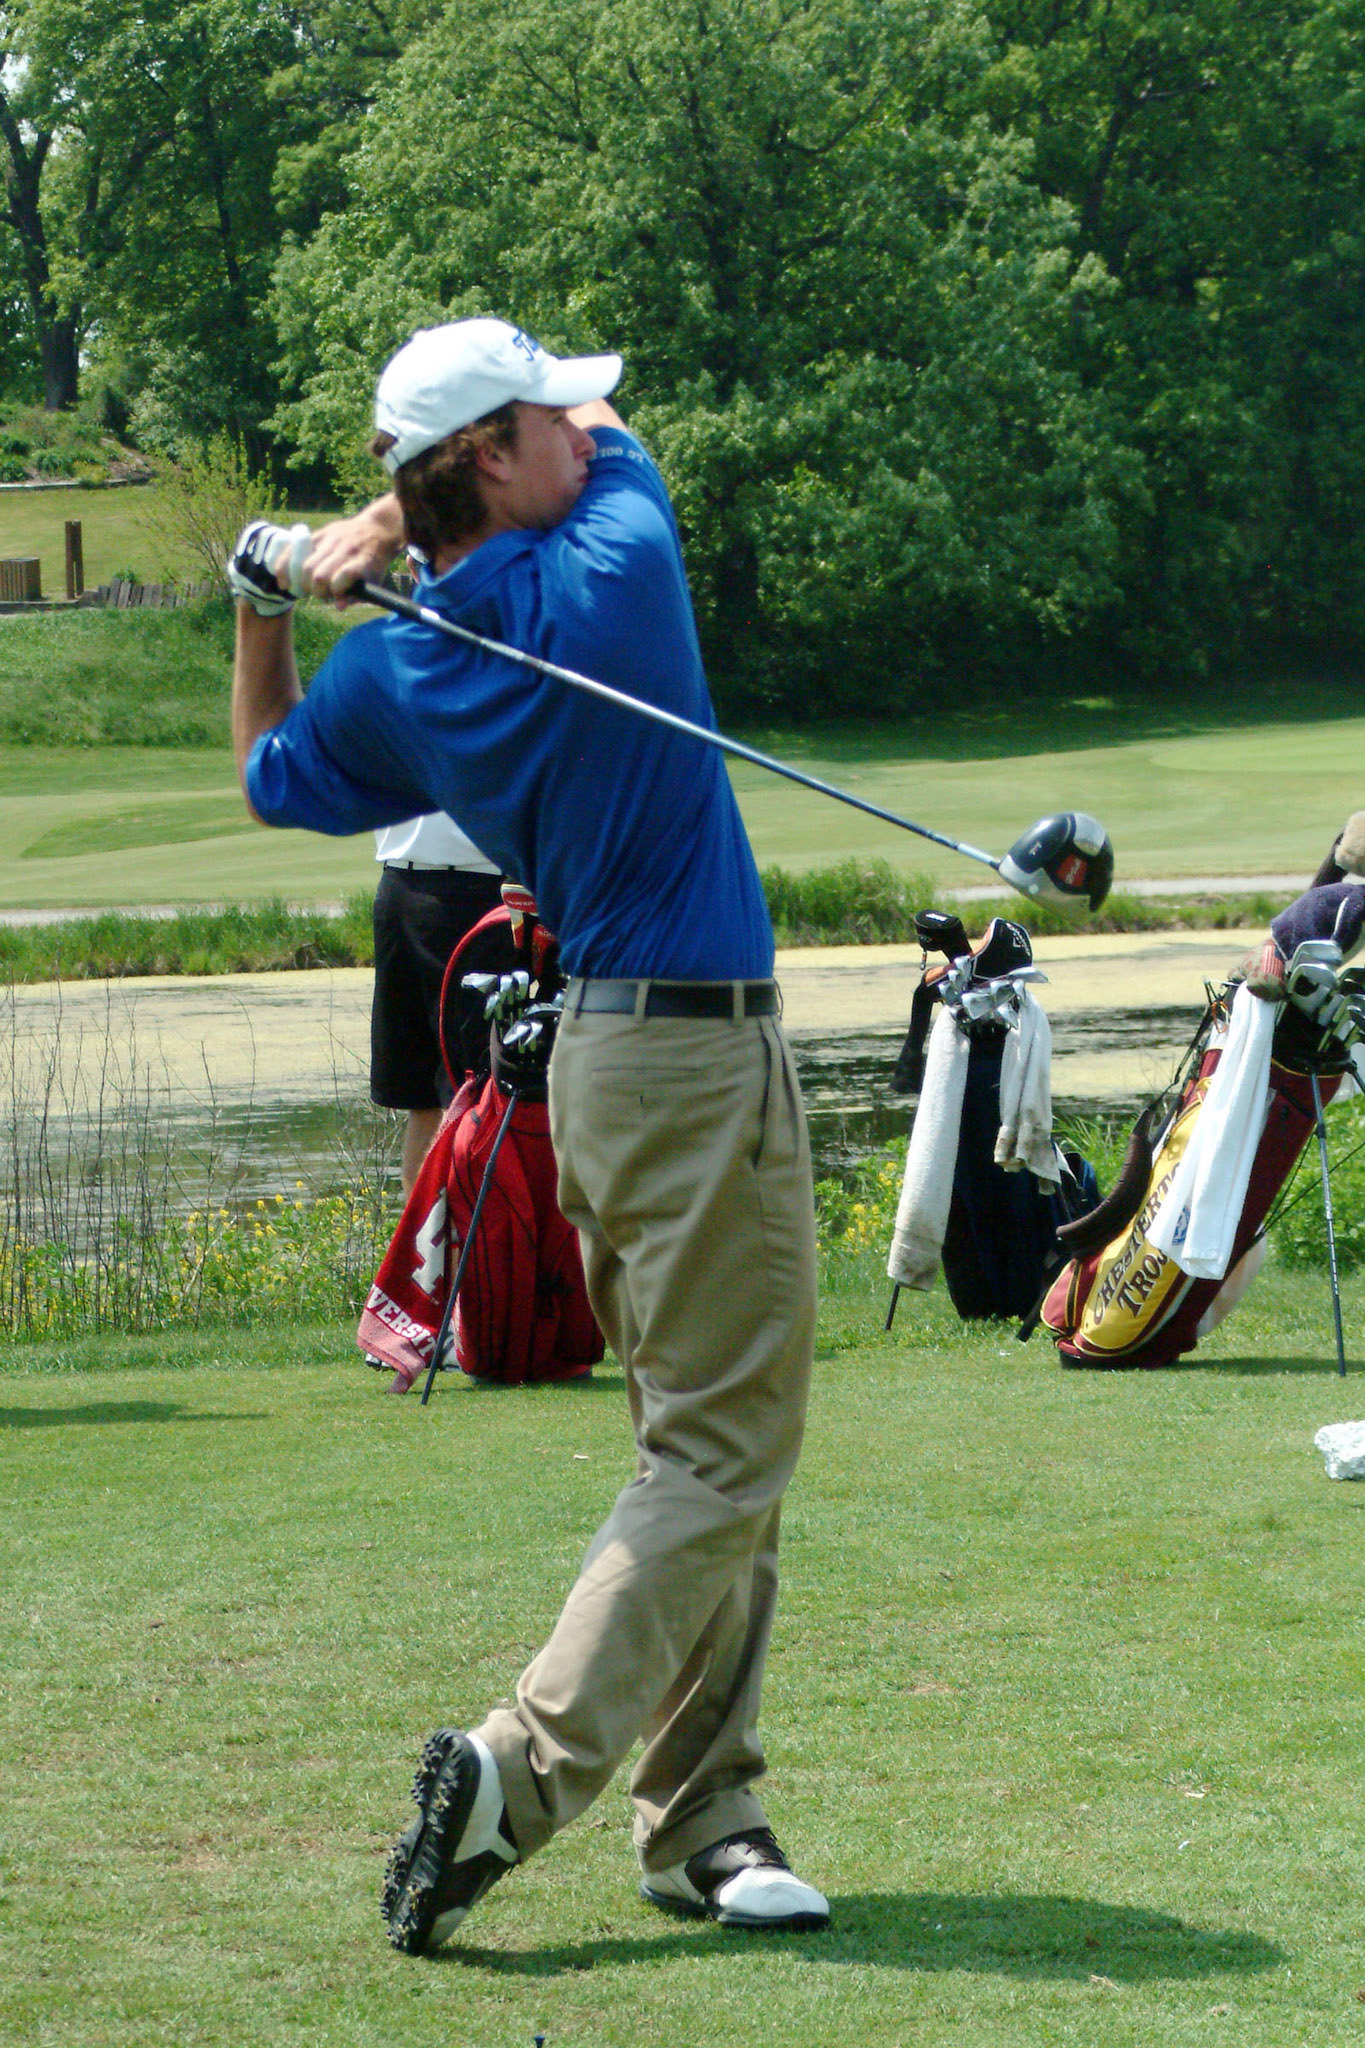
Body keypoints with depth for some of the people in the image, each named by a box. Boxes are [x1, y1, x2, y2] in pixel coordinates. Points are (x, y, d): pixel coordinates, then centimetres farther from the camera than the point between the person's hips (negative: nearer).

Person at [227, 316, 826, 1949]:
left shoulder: (386, 679, 2)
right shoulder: (616, 571, -12)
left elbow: (270, 776, 24)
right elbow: (609, 438, 11)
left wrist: (264, 602, 17)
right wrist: (388, 529, 7)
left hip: (601, 1055, 7)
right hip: (699, 1048, -7)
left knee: (704, 1452, 14)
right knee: (720, 1455, -7)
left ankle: (701, 1817, 13)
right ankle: (526, 1771, -19)